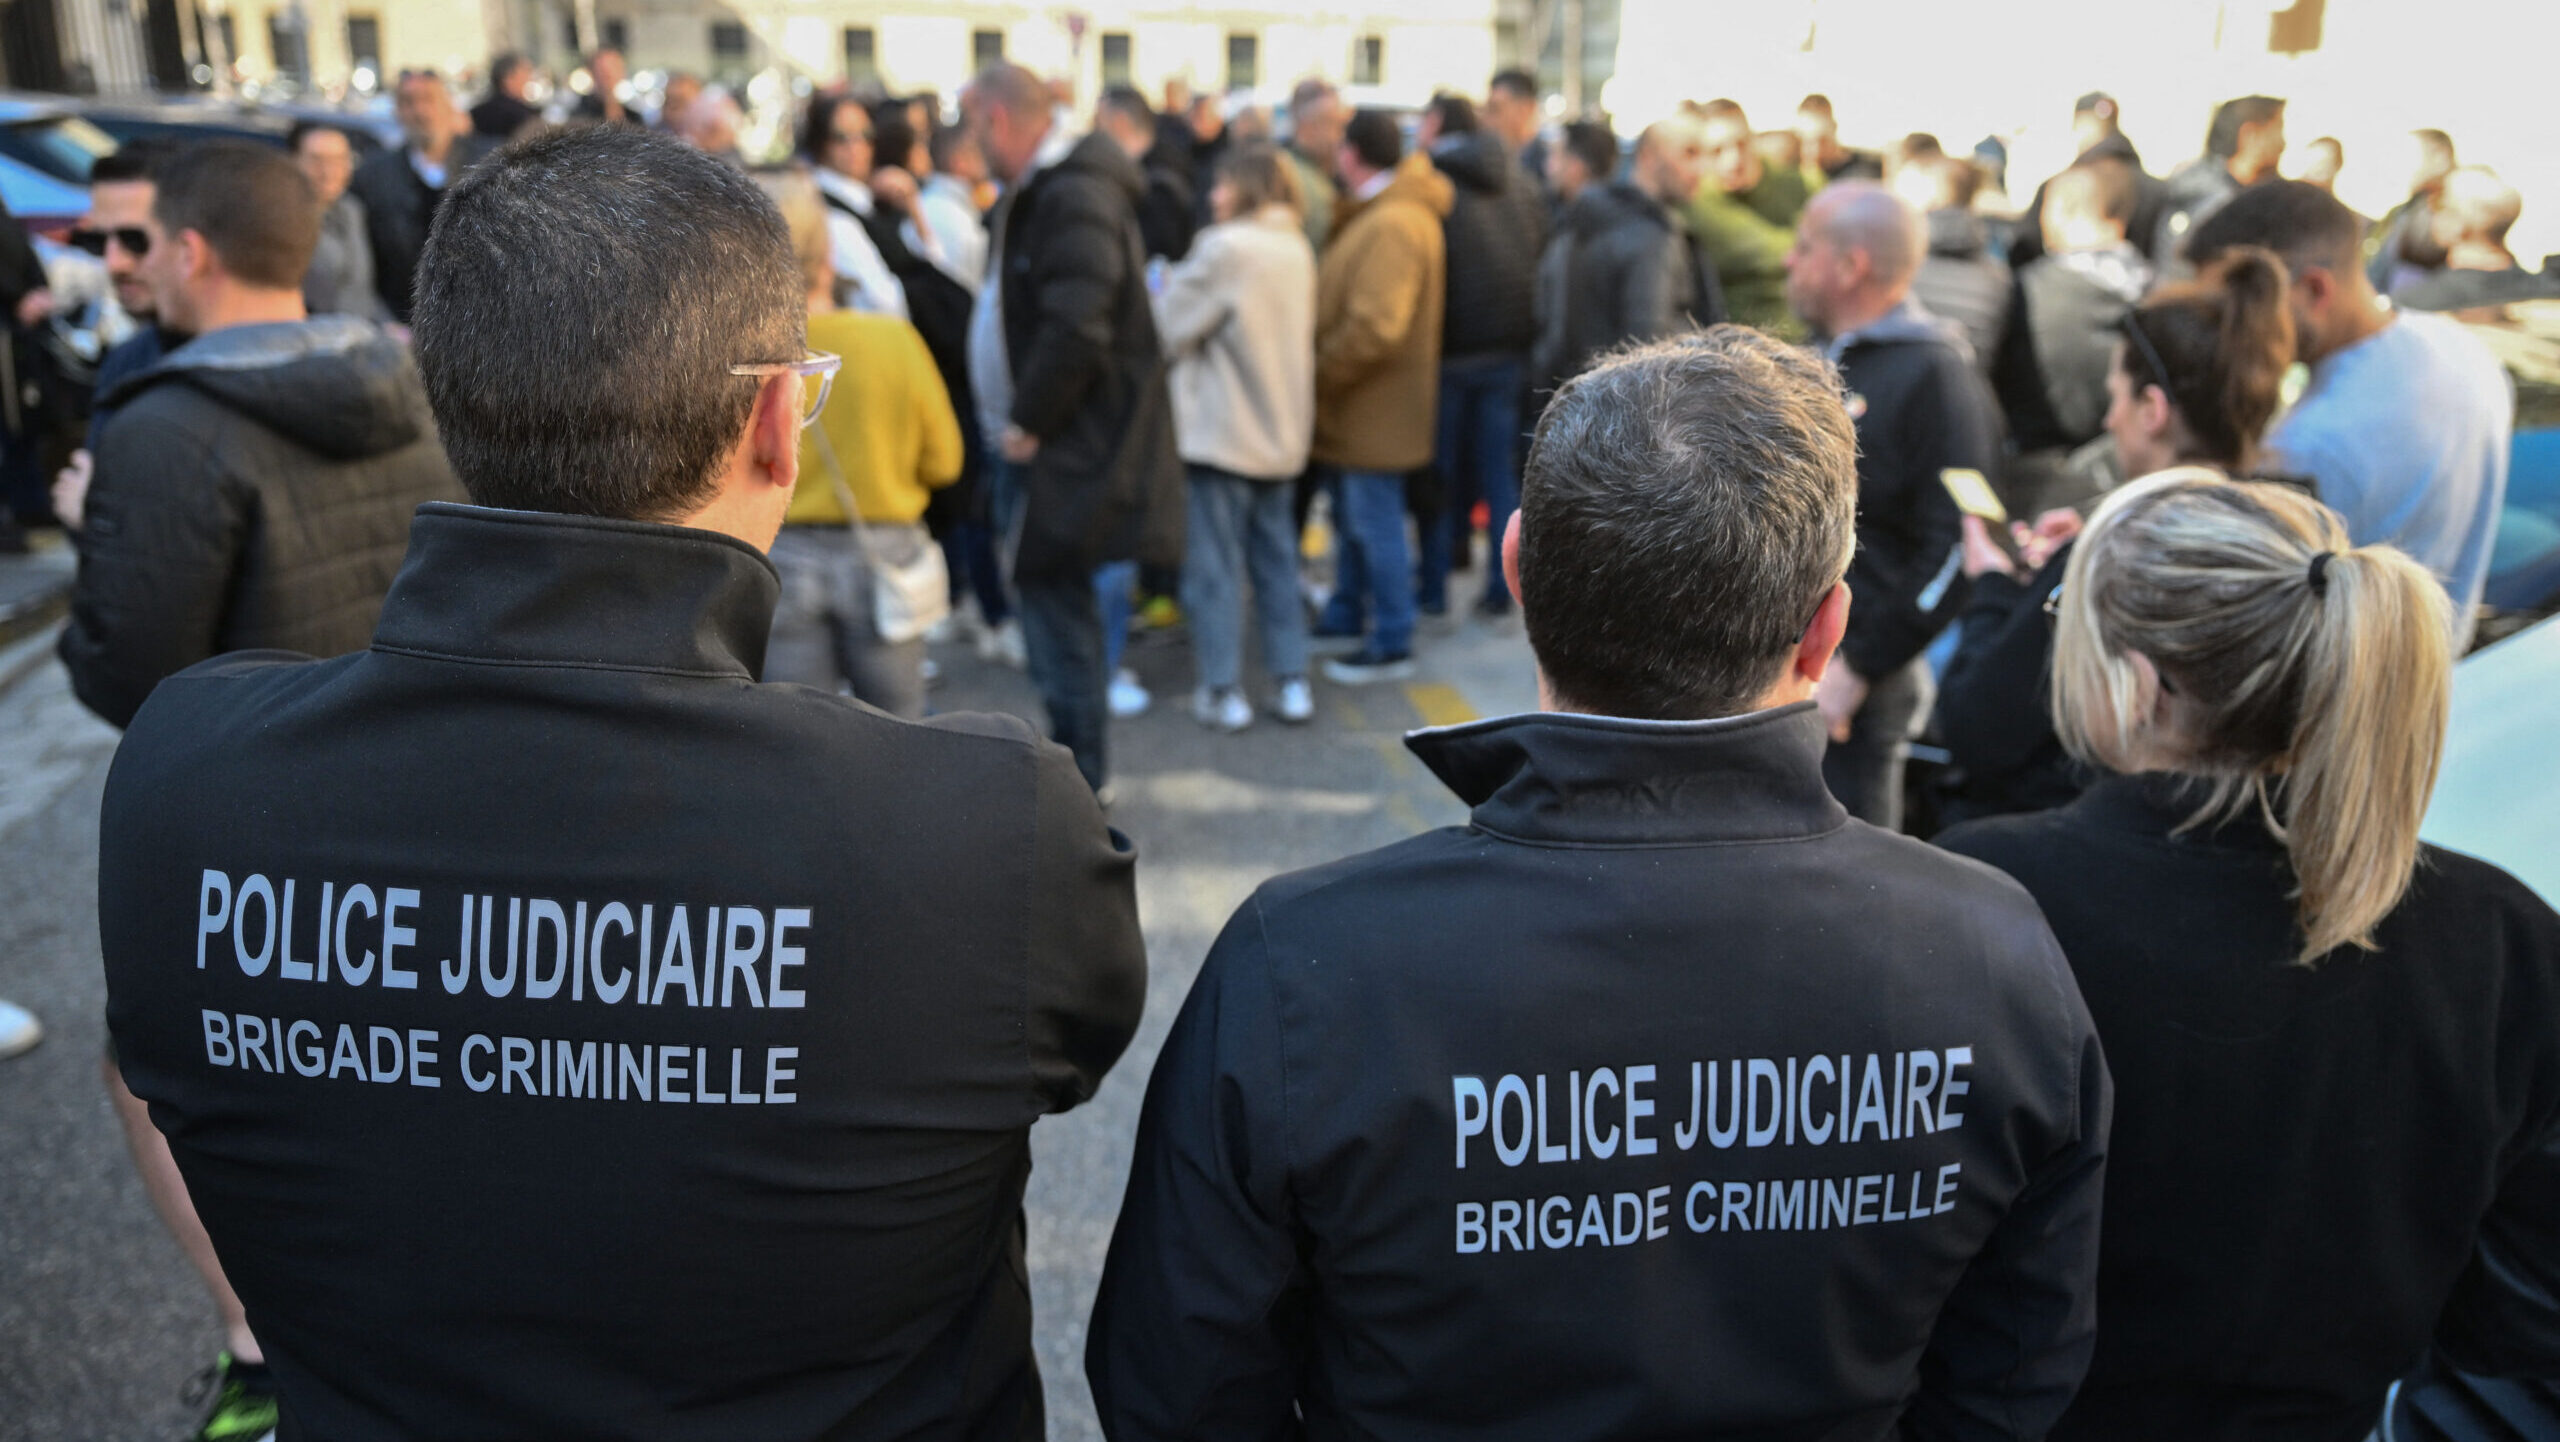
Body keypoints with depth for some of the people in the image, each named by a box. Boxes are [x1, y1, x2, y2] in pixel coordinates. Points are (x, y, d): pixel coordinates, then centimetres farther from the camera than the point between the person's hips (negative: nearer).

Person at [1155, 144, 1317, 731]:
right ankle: (1292, 683, 17)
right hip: (1281, 433, 7)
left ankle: (1224, 692, 5)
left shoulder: (1226, 248, -15)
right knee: (1277, 561, 14)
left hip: (1220, 434, -7)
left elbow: (1168, 330, -13)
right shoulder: (1297, 250, 7)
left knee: (1214, 567, 2)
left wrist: (1168, 284, 8)